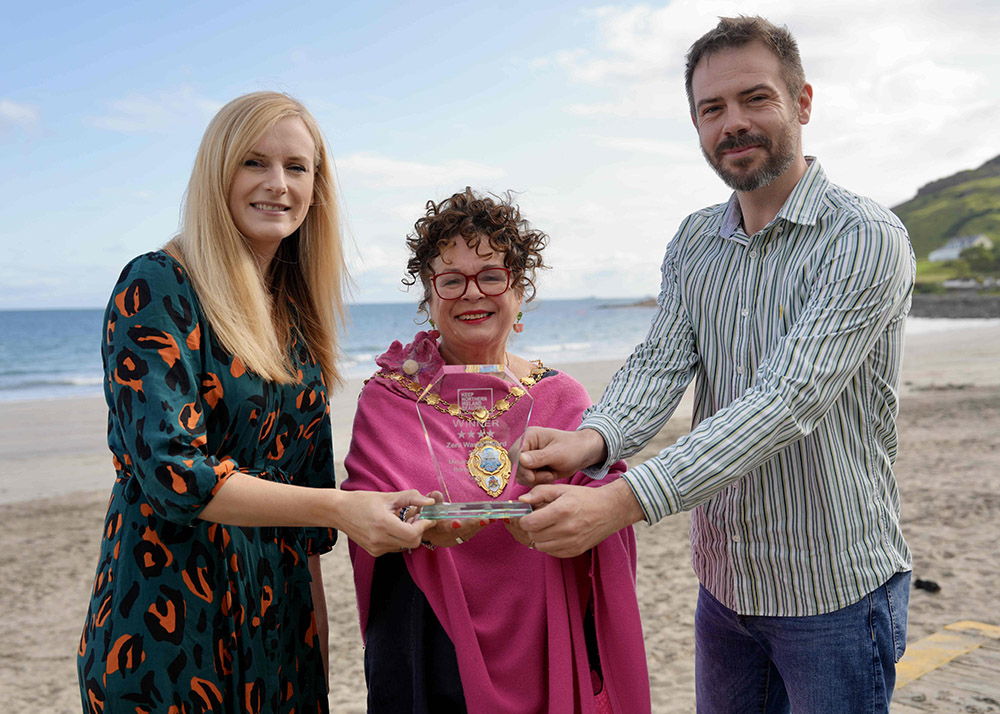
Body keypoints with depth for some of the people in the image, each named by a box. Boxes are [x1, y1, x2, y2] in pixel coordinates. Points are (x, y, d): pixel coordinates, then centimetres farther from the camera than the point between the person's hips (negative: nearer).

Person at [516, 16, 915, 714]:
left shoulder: (866, 239, -18)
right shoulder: (694, 242, 3)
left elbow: (788, 399, -29)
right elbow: (661, 363, -8)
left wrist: (621, 501, -39)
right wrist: (592, 439, -31)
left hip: (836, 591, -5)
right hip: (724, 579, 6)